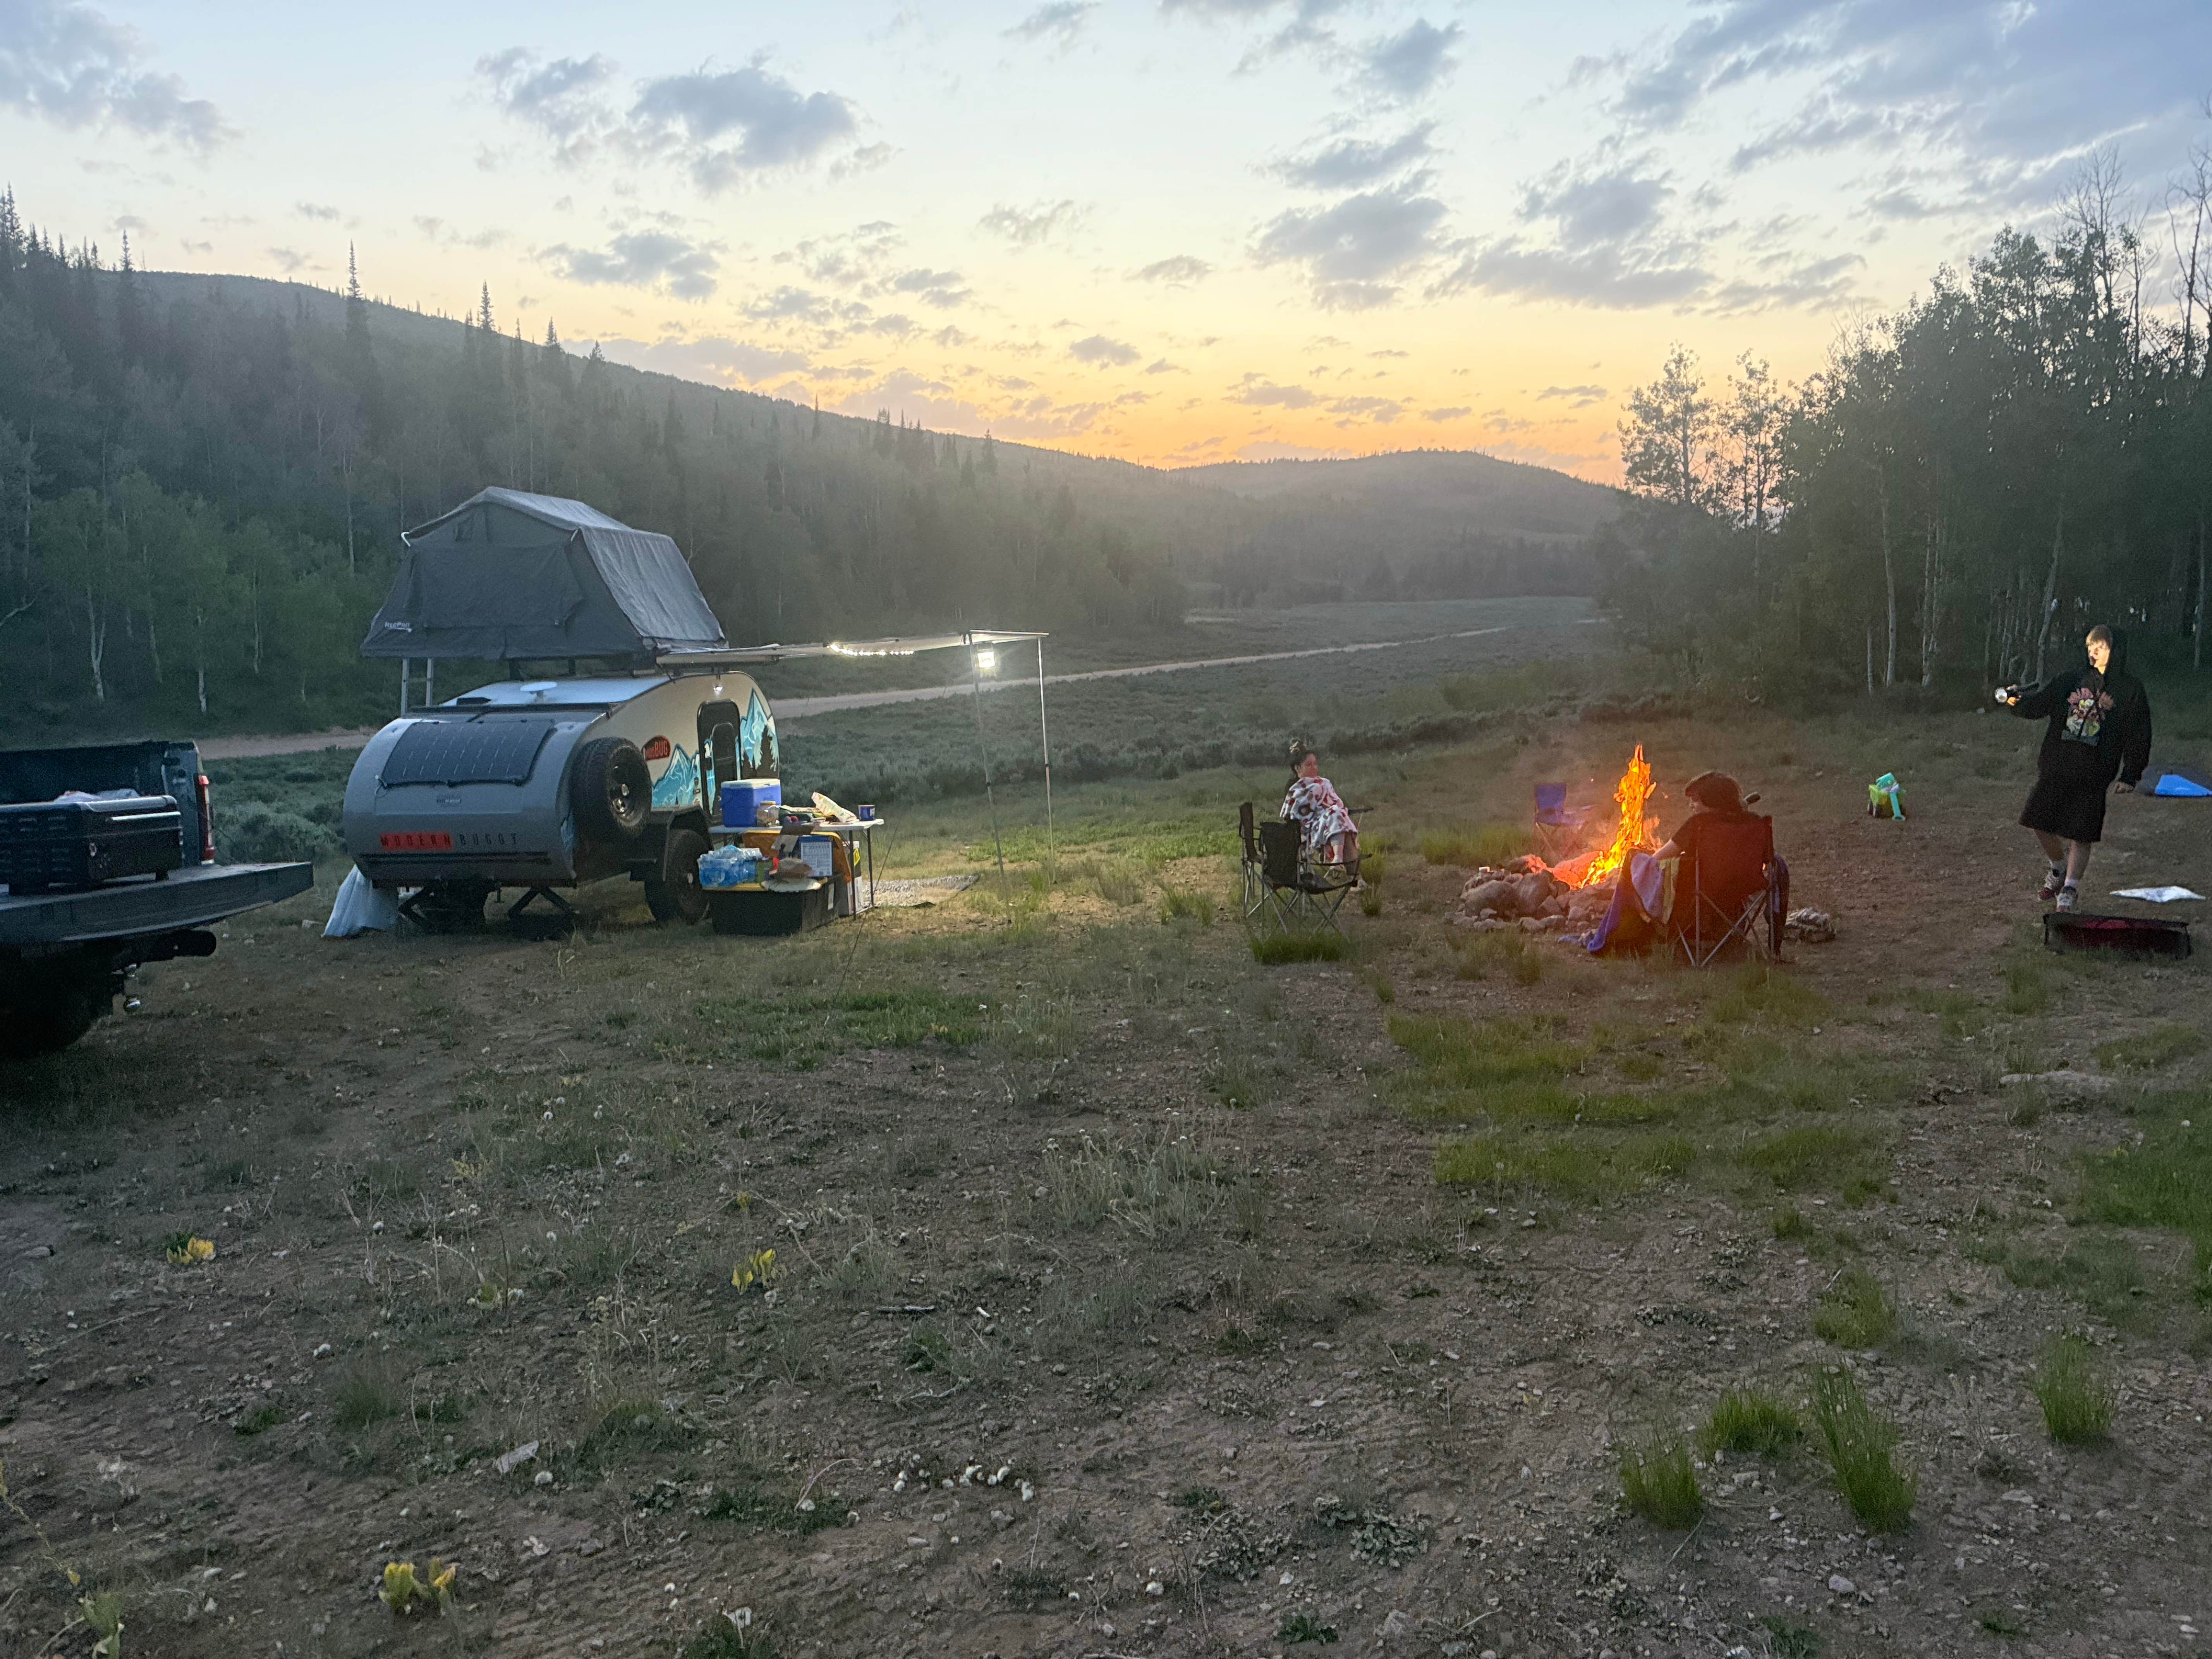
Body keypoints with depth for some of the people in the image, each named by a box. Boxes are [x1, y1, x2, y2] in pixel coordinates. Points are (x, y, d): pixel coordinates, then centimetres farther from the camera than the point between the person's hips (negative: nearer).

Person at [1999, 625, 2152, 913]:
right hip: (2055, 767, 4)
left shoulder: (2130, 690, 3)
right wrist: (2017, 699, -14)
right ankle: (2059, 867, 29)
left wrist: (2131, 776, -2)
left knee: (2080, 834, -4)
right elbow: (2039, 702, 7)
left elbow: (2138, 736, 3)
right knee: (2040, 823, 3)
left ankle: (2070, 887, 9)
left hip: (2093, 773, -3)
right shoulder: (2073, 680, 11)